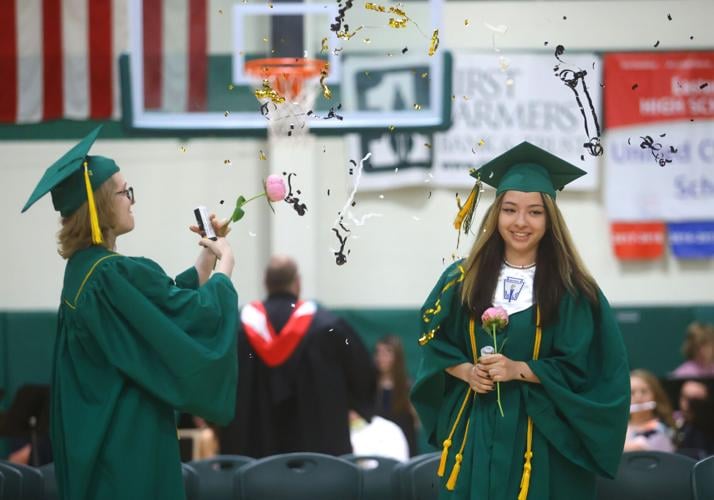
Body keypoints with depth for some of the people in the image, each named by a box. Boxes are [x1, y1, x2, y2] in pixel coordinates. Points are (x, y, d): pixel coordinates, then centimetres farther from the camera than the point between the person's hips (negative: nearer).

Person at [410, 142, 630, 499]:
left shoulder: (570, 290, -3)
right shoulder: (463, 280, 6)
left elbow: (581, 367, -7)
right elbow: (436, 344, 10)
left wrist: (518, 370, -18)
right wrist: (467, 372, -9)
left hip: (542, 435, -2)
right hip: (474, 432, 2)